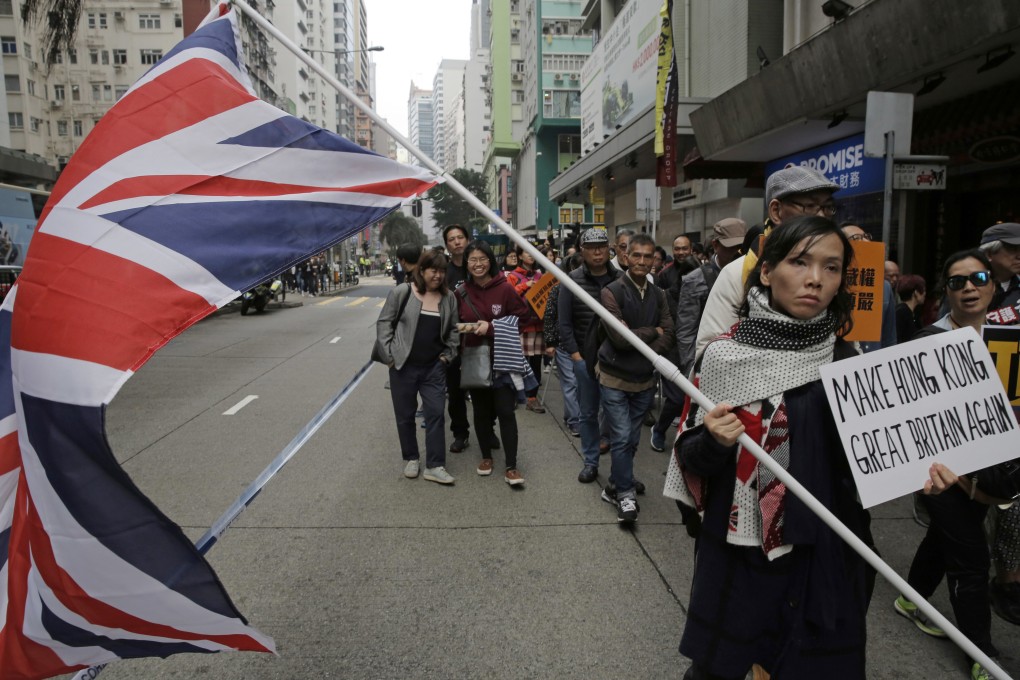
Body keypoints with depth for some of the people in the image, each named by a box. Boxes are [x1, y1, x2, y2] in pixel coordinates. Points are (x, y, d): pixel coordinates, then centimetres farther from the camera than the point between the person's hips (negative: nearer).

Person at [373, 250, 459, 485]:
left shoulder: (448, 297, 4)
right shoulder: (402, 292, -8)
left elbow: (453, 330, 13)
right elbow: (384, 322, -4)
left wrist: (448, 355, 4)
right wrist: (389, 354, -9)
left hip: (434, 367, 2)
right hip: (403, 366, -2)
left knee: (435, 414, 1)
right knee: (405, 415, 9)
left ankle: (435, 466, 9)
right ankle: (411, 459, 28)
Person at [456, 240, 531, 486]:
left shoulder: (505, 288, -9)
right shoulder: (461, 292, 2)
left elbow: (520, 318, -7)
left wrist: (491, 327, -16)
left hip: (502, 360, -3)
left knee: (505, 411, -4)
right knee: (481, 411, 14)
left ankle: (511, 467, 3)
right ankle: (486, 456, 31)